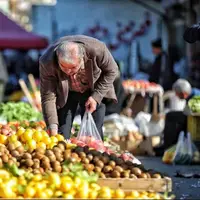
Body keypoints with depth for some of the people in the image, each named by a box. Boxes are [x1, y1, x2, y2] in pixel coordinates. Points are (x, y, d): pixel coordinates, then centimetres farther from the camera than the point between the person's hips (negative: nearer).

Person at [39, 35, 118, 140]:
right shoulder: (47, 63, -34)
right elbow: (48, 98, -26)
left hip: (93, 90, 0)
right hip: (64, 94, 0)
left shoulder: (97, 49, -35)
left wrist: (96, 96, -22)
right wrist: (53, 128, -32)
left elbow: (111, 71, -14)